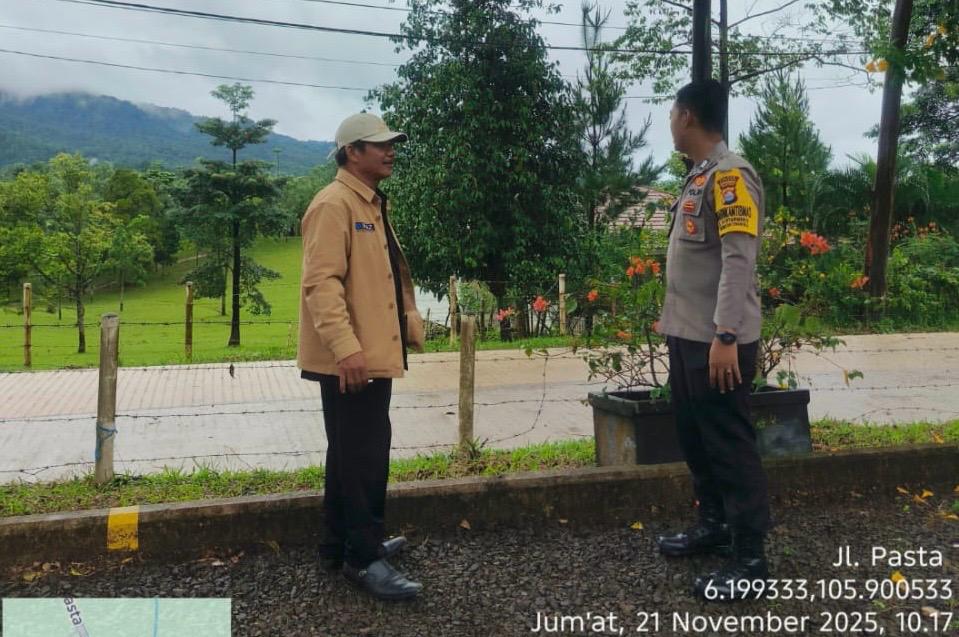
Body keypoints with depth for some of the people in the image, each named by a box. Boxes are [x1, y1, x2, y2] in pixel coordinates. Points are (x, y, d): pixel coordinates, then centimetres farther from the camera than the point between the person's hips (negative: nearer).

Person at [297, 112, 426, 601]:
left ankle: (342, 544, 30)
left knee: (353, 453, 17)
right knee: (363, 457, -4)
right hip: (349, 360, -10)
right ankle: (364, 558, 8)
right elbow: (322, 283, -22)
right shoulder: (334, 204, -13)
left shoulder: (374, 205, 19)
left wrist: (411, 326, 19)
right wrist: (346, 348, -29)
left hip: (375, 354, 10)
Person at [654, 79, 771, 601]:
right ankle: (713, 525, 32)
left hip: (718, 340, -9)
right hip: (687, 336, 9)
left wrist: (725, 335, -25)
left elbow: (738, 260, -20)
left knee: (730, 445, -2)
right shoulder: (698, 177, 16)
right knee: (695, 438, 17)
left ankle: (750, 559, 8)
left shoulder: (730, 175, -12)